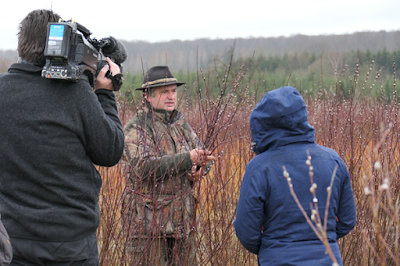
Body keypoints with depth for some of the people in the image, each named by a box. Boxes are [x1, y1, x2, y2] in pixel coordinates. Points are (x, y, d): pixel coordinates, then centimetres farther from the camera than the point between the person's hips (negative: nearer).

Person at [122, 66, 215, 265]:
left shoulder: (180, 124, 14)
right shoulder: (136, 128, -9)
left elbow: (204, 155, 17)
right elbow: (144, 166, -23)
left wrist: (199, 169, -9)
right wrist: (188, 159, -31)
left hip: (182, 220, 7)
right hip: (150, 221, -7)